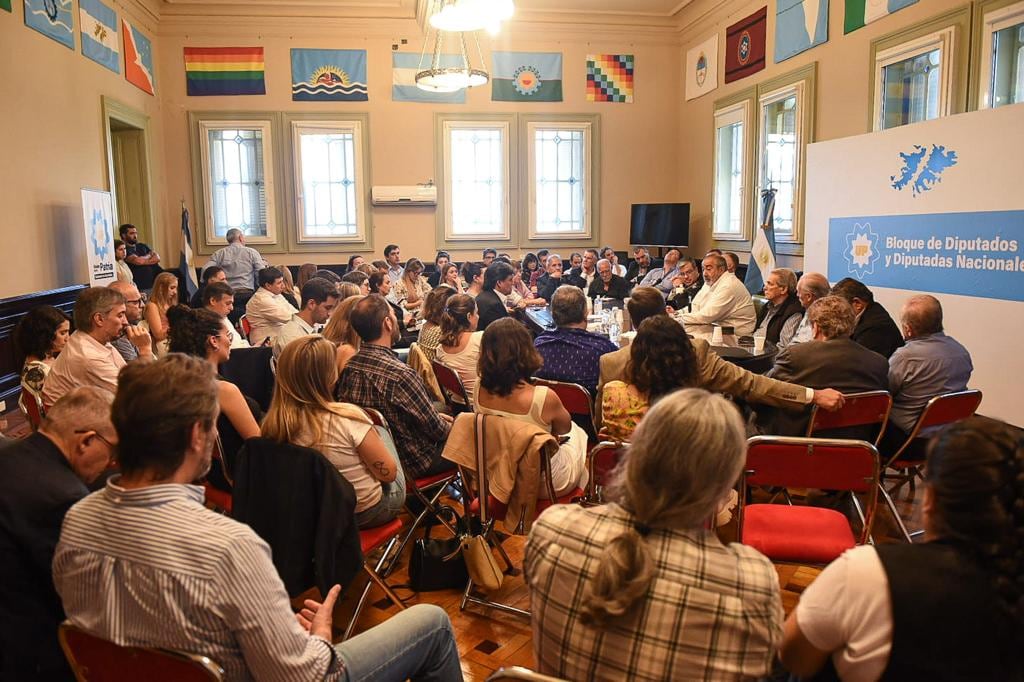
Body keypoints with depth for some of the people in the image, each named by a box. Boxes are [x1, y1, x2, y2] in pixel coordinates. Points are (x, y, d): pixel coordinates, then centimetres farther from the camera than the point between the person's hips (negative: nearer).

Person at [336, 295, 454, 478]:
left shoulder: (348, 367, -7)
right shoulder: (401, 374, -32)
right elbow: (436, 429, -20)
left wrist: (435, 417, 11)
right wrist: (451, 428, 2)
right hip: (411, 463, -8)